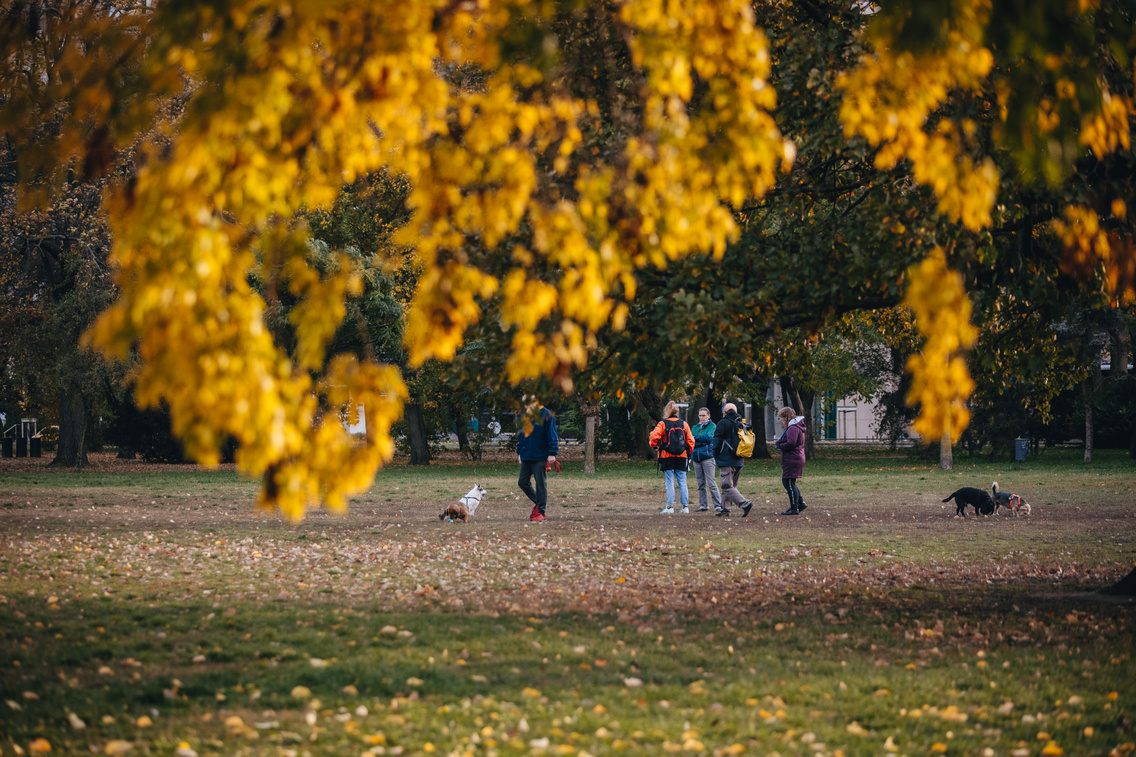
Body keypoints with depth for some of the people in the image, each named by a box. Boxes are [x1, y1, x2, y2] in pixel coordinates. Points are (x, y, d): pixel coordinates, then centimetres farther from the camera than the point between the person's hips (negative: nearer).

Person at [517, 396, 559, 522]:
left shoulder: (546, 415, -9)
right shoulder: (526, 415, 11)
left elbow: (552, 436, -11)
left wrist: (552, 453, -16)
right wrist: (519, 452, 20)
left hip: (540, 457, -7)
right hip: (526, 457, 7)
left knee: (540, 484, -2)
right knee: (522, 482, 8)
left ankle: (541, 512, 4)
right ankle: (538, 502, 26)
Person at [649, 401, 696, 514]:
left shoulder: (663, 424, -4)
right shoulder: (683, 424, 5)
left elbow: (654, 437, -13)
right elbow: (691, 441, 5)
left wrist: (655, 446, 7)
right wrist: (688, 453, 18)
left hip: (667, 457, -2)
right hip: (681, 457, 2)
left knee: (670, 482, 0)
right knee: (682, 482, 7)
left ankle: (670, 507, -5)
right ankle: (685, 506, 6)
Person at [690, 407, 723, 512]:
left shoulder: (712, 426, 2)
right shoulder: (695, 427, 17)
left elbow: (709, 437, -13)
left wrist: (696, 438, -5)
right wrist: (702, 441, -8)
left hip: (707, 456, -5)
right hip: (696, 457, 5)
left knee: (711, 482, -11)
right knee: (701, 483, 7)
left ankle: (718, 505, -11)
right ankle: (703, 505, 12)